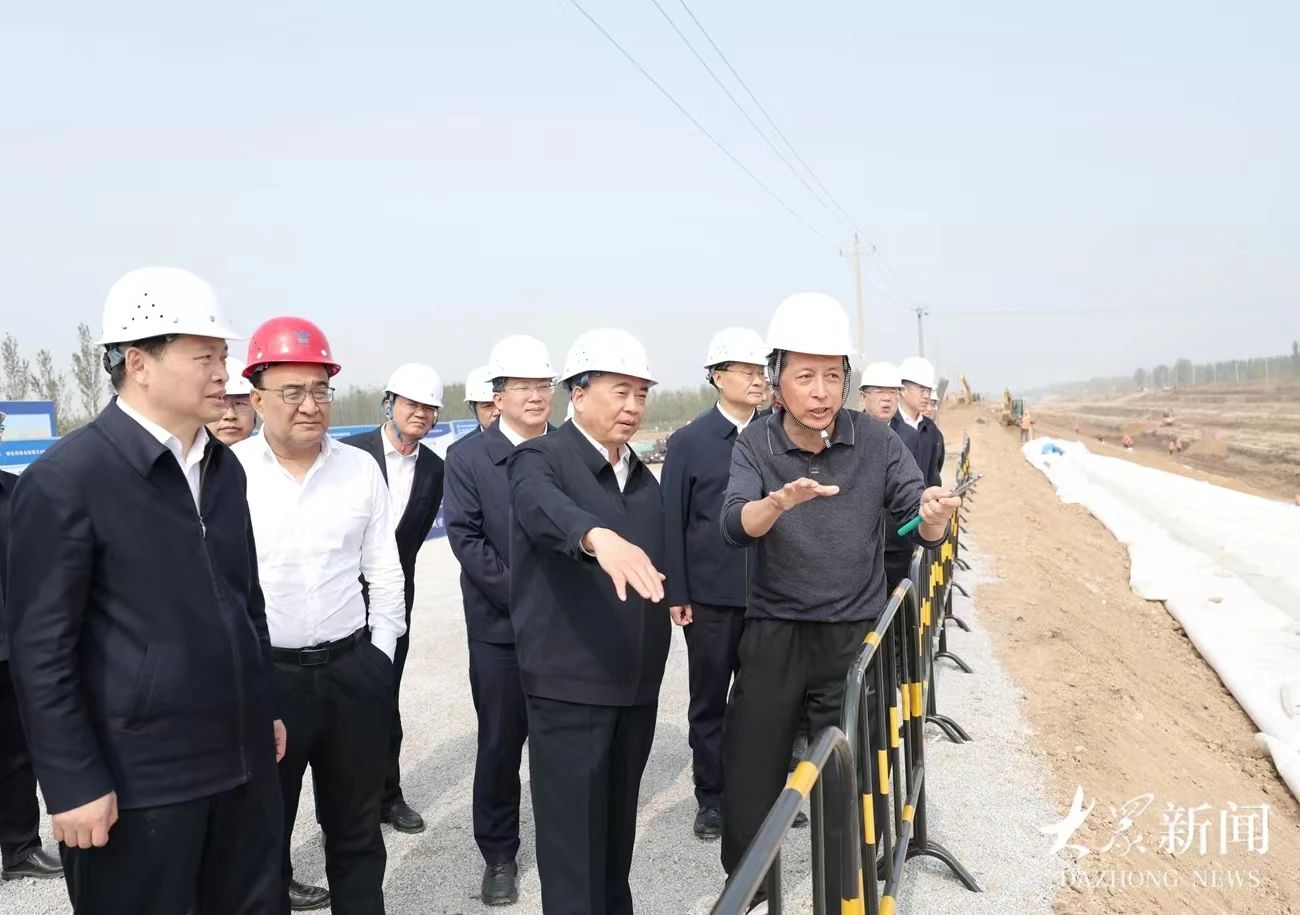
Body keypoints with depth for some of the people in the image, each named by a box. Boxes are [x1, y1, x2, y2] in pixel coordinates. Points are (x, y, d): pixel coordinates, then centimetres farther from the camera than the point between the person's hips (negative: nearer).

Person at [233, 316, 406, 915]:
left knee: (356, 823, 16)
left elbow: (384, 573, 7)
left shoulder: (362, 469, 1)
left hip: (352, 671, 3)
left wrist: (380, 654, 6)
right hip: (260, 676, -2)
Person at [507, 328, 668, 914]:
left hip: (636, 682, 6)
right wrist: (599, 536, -52)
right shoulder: (539, 460, -10)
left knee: (619, 825, 19)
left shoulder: (642, 477, 12)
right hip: (569, 682, -6)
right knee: (572, 834, 3)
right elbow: (547, 510, -34)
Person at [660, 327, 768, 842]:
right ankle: (711, 797, 23)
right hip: (711, 595, -2)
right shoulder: (689, 442, -3)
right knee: (709, 701, 10)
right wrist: (676, 594, -7)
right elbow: (673, 522, -3)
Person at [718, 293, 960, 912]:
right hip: (773, 634, 0)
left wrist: (933, 515, -32)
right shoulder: (754, 446, -9)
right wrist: (783, 499, -47)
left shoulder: (875, 442, -7)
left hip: (854, 635, 0)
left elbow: (921, 525, -8)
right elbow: (734, 526, -25)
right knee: (749, 777, 9)